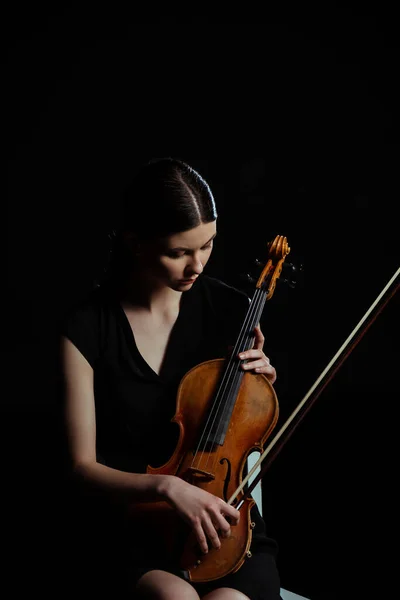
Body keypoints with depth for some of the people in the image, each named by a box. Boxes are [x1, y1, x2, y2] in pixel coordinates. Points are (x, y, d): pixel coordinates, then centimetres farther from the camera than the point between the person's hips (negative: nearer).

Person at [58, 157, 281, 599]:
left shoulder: (231, 310, 1)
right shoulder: (85, 328, -7)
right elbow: (82, 467, -6)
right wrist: (166, 486, -22)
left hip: (221, 516, 2)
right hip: (125, 520, -2)